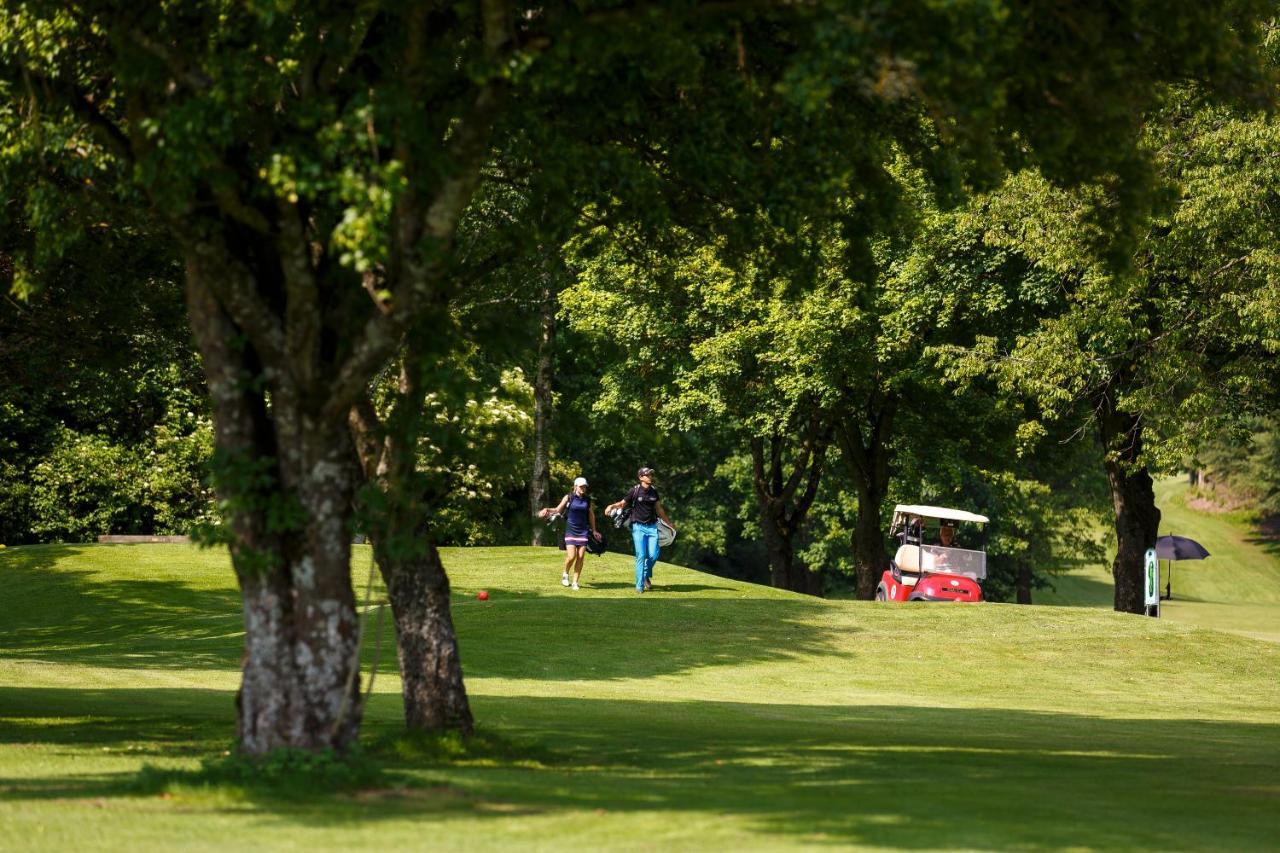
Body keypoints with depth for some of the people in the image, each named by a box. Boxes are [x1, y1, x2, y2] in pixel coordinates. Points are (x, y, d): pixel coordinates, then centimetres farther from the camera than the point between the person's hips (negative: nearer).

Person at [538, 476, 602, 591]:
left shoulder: (587, 500, 8)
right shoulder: (569, 497, -1)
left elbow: (591, 515, 18)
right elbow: (558, 510, 4)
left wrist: (594, 530, 21)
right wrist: (547, 510, -14)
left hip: (583, 531, 3)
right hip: (570, 530, -3)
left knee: (580, 557, -3)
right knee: (571, 556, -13)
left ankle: (575, 582, 6)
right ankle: (565, 574, 16)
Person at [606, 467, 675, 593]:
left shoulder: (654, 491, 8)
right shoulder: (635, 491, -6)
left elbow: (659, 509, 19)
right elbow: (622, 503, 0)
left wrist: (669, 523, 26)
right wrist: (612, 506, -21)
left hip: (652, 527, 4)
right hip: (638, 527, -4)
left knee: (653, 555, -5)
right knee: (641, 556, -8)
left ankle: (646, 576, 23)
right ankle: (639, 586, -1)